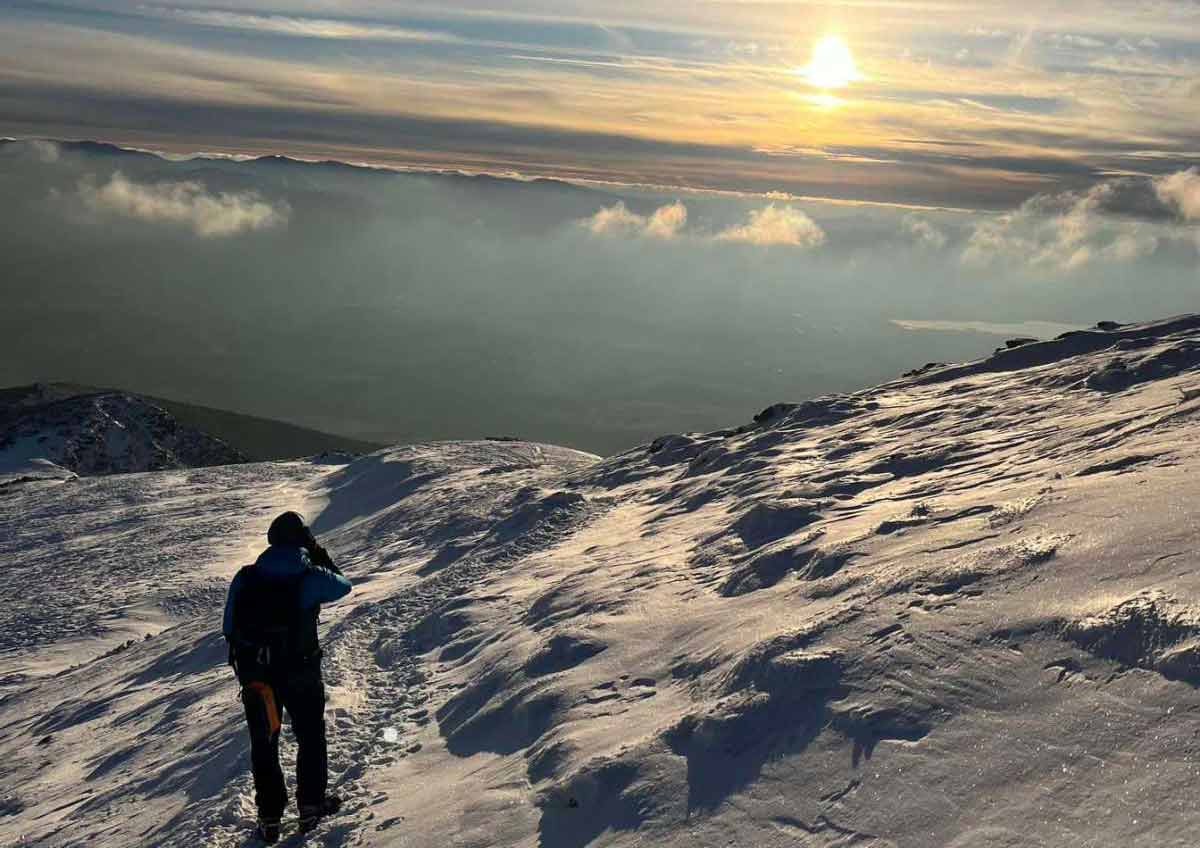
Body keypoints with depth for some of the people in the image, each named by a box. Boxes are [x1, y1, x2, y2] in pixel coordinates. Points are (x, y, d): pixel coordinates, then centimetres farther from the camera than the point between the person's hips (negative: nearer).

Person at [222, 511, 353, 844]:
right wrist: (319, 554, 13)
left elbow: (229, 627, -1)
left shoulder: (245, 578, -8)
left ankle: (269, 816, 23)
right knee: (310, 736, 20)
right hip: (301, 674, -2)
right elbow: (343, 585, 4)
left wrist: (244, 663, 14)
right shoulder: (309, 577, -16)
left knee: (263, 743, 17)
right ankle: (311, 804, 27)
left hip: (254, 675, 2)